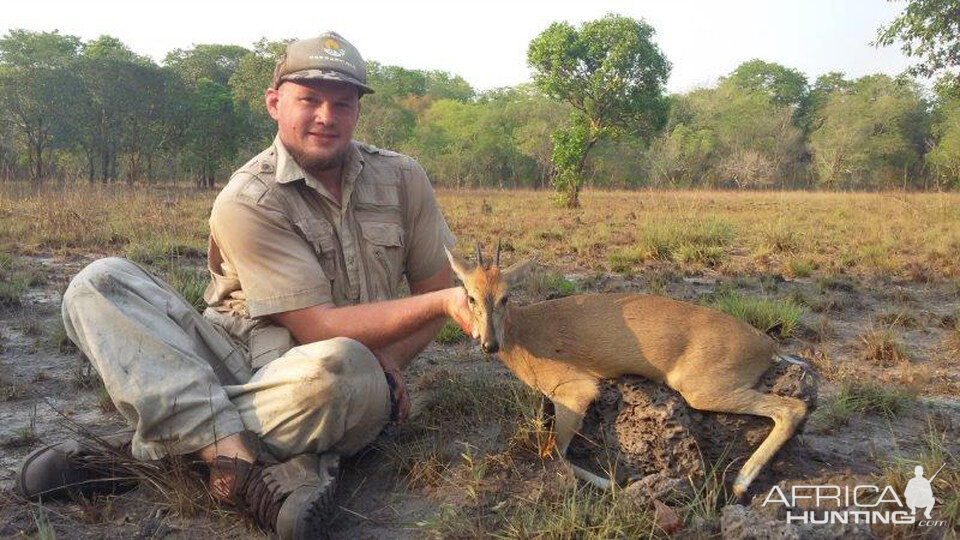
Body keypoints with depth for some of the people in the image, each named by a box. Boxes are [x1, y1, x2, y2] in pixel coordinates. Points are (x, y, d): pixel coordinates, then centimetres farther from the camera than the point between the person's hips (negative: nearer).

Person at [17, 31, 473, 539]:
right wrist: (442, 302, -22)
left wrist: (388, 360, -10)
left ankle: (141, 451, -19)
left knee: (339, 365, -38)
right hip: (240, 363, 0)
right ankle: (244, 466, -36)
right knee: (100, 283, -18)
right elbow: (318, 325, -16)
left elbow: (434, 290, 8)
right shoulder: (247, 201, -10)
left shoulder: (402, 179, 2)